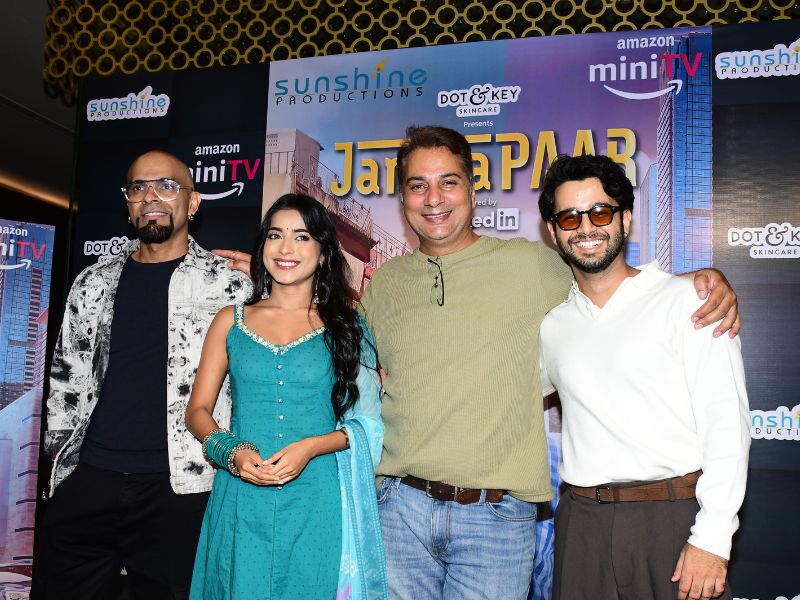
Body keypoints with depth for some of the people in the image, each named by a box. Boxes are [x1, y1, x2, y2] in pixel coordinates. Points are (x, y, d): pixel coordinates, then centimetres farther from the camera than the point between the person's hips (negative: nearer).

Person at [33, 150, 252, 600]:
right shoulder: (94, 284, 12)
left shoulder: (228, 283, 1)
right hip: (86, 480, 4)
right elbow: (68, 378, 17)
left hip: (180, 488, -3)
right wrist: (60, 452, 14)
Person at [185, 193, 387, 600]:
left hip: (316, 503, -1)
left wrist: (310, 447, -14)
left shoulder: (345, 326, 5)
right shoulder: (231, 321, 8)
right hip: (241, 501, 1)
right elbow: (198, 409, 9)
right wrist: (231, 451, -10)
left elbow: (366, 422, 3)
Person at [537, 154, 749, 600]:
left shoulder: (686, 300, -2)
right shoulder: (551, 325, 10)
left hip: (675, 515, -3)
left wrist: (712, 538, -14)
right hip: (582, 524, 4)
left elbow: (726, 419, -7)